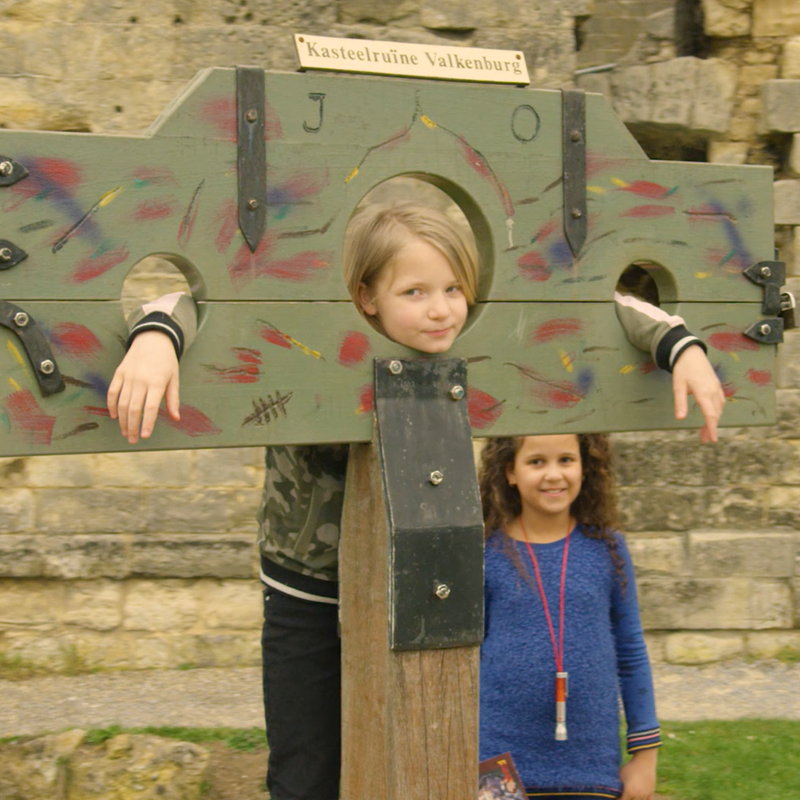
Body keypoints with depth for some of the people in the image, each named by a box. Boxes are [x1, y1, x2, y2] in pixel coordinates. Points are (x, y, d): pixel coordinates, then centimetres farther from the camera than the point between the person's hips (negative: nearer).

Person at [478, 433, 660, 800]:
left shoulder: (606, 548, 2)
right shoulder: (488, 554, -3)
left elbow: (632, 655, 7)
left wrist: (645, 752, 7)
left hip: (592, 769, 1)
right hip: (500, 766, -1)